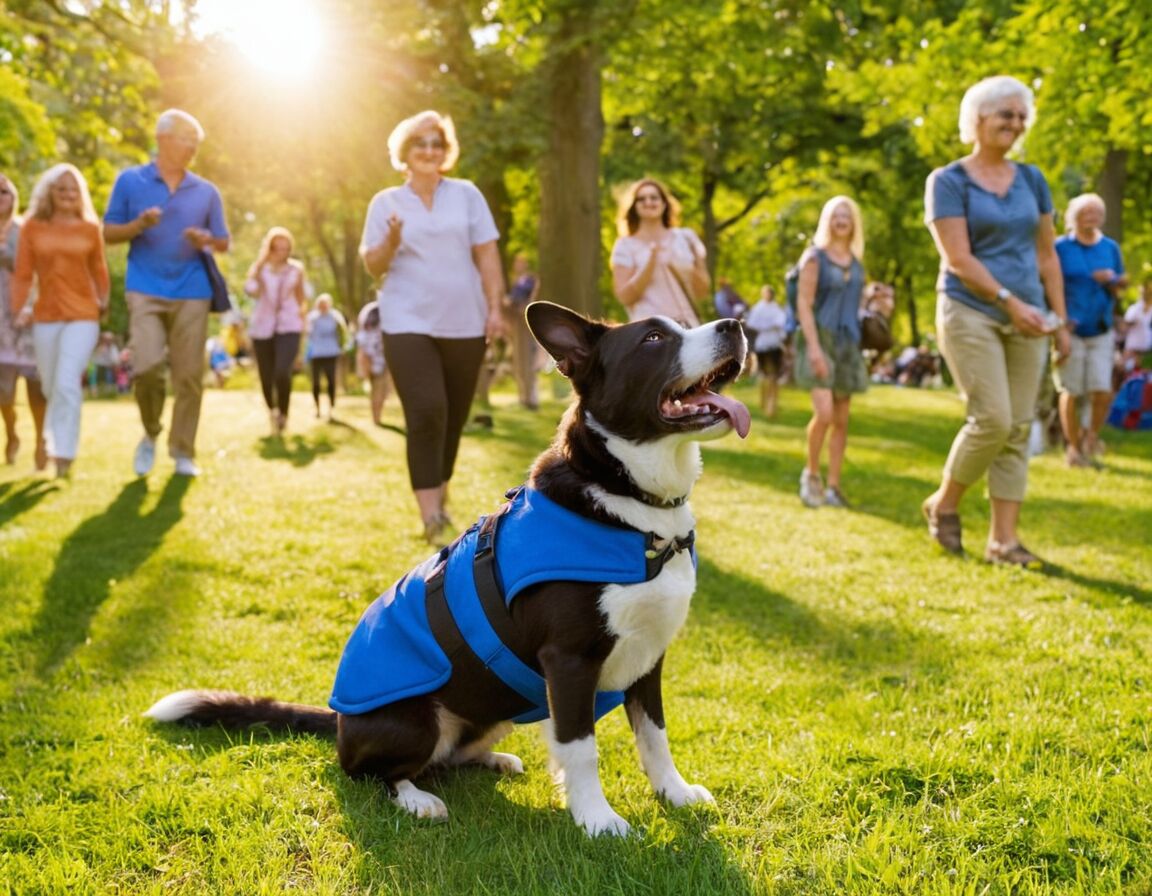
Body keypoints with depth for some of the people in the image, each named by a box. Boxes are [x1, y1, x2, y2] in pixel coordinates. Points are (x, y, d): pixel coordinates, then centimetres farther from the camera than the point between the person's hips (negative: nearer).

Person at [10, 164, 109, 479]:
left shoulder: (90, 229, 2)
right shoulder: (32, 227, 3)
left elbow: (99, 272, 12)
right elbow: (23, 273, 3)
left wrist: (104, 304, 11)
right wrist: (18, 308, -3)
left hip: (82, 316, -2)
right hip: (45, 317, 2)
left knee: (67, 384, -15)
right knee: (51, 387, 11)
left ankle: (63, 455, -13)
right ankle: (54, 441, 33)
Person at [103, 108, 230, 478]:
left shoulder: (207, 191, 10)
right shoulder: (130, 181, 5)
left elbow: (224, 242, 15)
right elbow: (109, 233, 5)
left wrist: (207, 241, -8)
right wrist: (139, 225, -14)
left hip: (192, 293, 2)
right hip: (145, 291, -2)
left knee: (189, 375, 0)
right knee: (146, 366, -15)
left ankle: (183, 452, 12)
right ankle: (150, 434, 12)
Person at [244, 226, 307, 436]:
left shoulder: (296, 269, 6)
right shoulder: (259, 267, 1)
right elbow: (250, 290, -19)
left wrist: (303, 310, 5)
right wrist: (260, 263, -21)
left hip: (288, 326, -1)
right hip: (262, 327, 1)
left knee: (282, 373, -22)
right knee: (266, 377, 3)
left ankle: (283, 413, 0)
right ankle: (272, 413, 29)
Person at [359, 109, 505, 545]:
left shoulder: (467, 194, 7)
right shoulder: (385, 202, 5)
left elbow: (486, 255, 5)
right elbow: (373, 266, 4)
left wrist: (496, 306, -3)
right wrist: (391, 241, -16)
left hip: (464, 323, 2)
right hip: (408, 323, -2)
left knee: (453, 416, 9)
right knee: (426, 412, -16)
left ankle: (441, 494, 30)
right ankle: (429, 512, -15)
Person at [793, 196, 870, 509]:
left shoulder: (856, 262, 13)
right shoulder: (815, 257, -4)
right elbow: (803, 304, -10)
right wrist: (814, 346, -18)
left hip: (848, 343, 6)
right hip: (820, 339, -6)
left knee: (842, 420, 3)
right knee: (824, 413, -17)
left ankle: (833, 486, 9)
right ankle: (810, 473, 4)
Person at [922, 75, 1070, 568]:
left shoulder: (1031, 180, 13)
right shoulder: (948, 182, -2)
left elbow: (1047, 255, 15)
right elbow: (959, 259, -12)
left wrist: (1060, 319, 9)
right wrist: (1010, 301, -19)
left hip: (1025, 319, 5)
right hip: (971, 313, -5)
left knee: (1018, 429, 1)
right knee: (993, 420, -14)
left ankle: (1003, 538, 5)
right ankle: (943, 503, 9)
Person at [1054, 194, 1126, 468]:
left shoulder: (1110, 247, 9)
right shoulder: (1060, 247, -2)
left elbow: (1121, 282, 17)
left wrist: (1113, 280, -7)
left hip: (1101, 332, 3)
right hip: (1070, 331, -3)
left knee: (1102, 391, -6)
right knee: (1071, 392, -1)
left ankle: (1092, 437, 18)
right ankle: (1073, 446, 15)